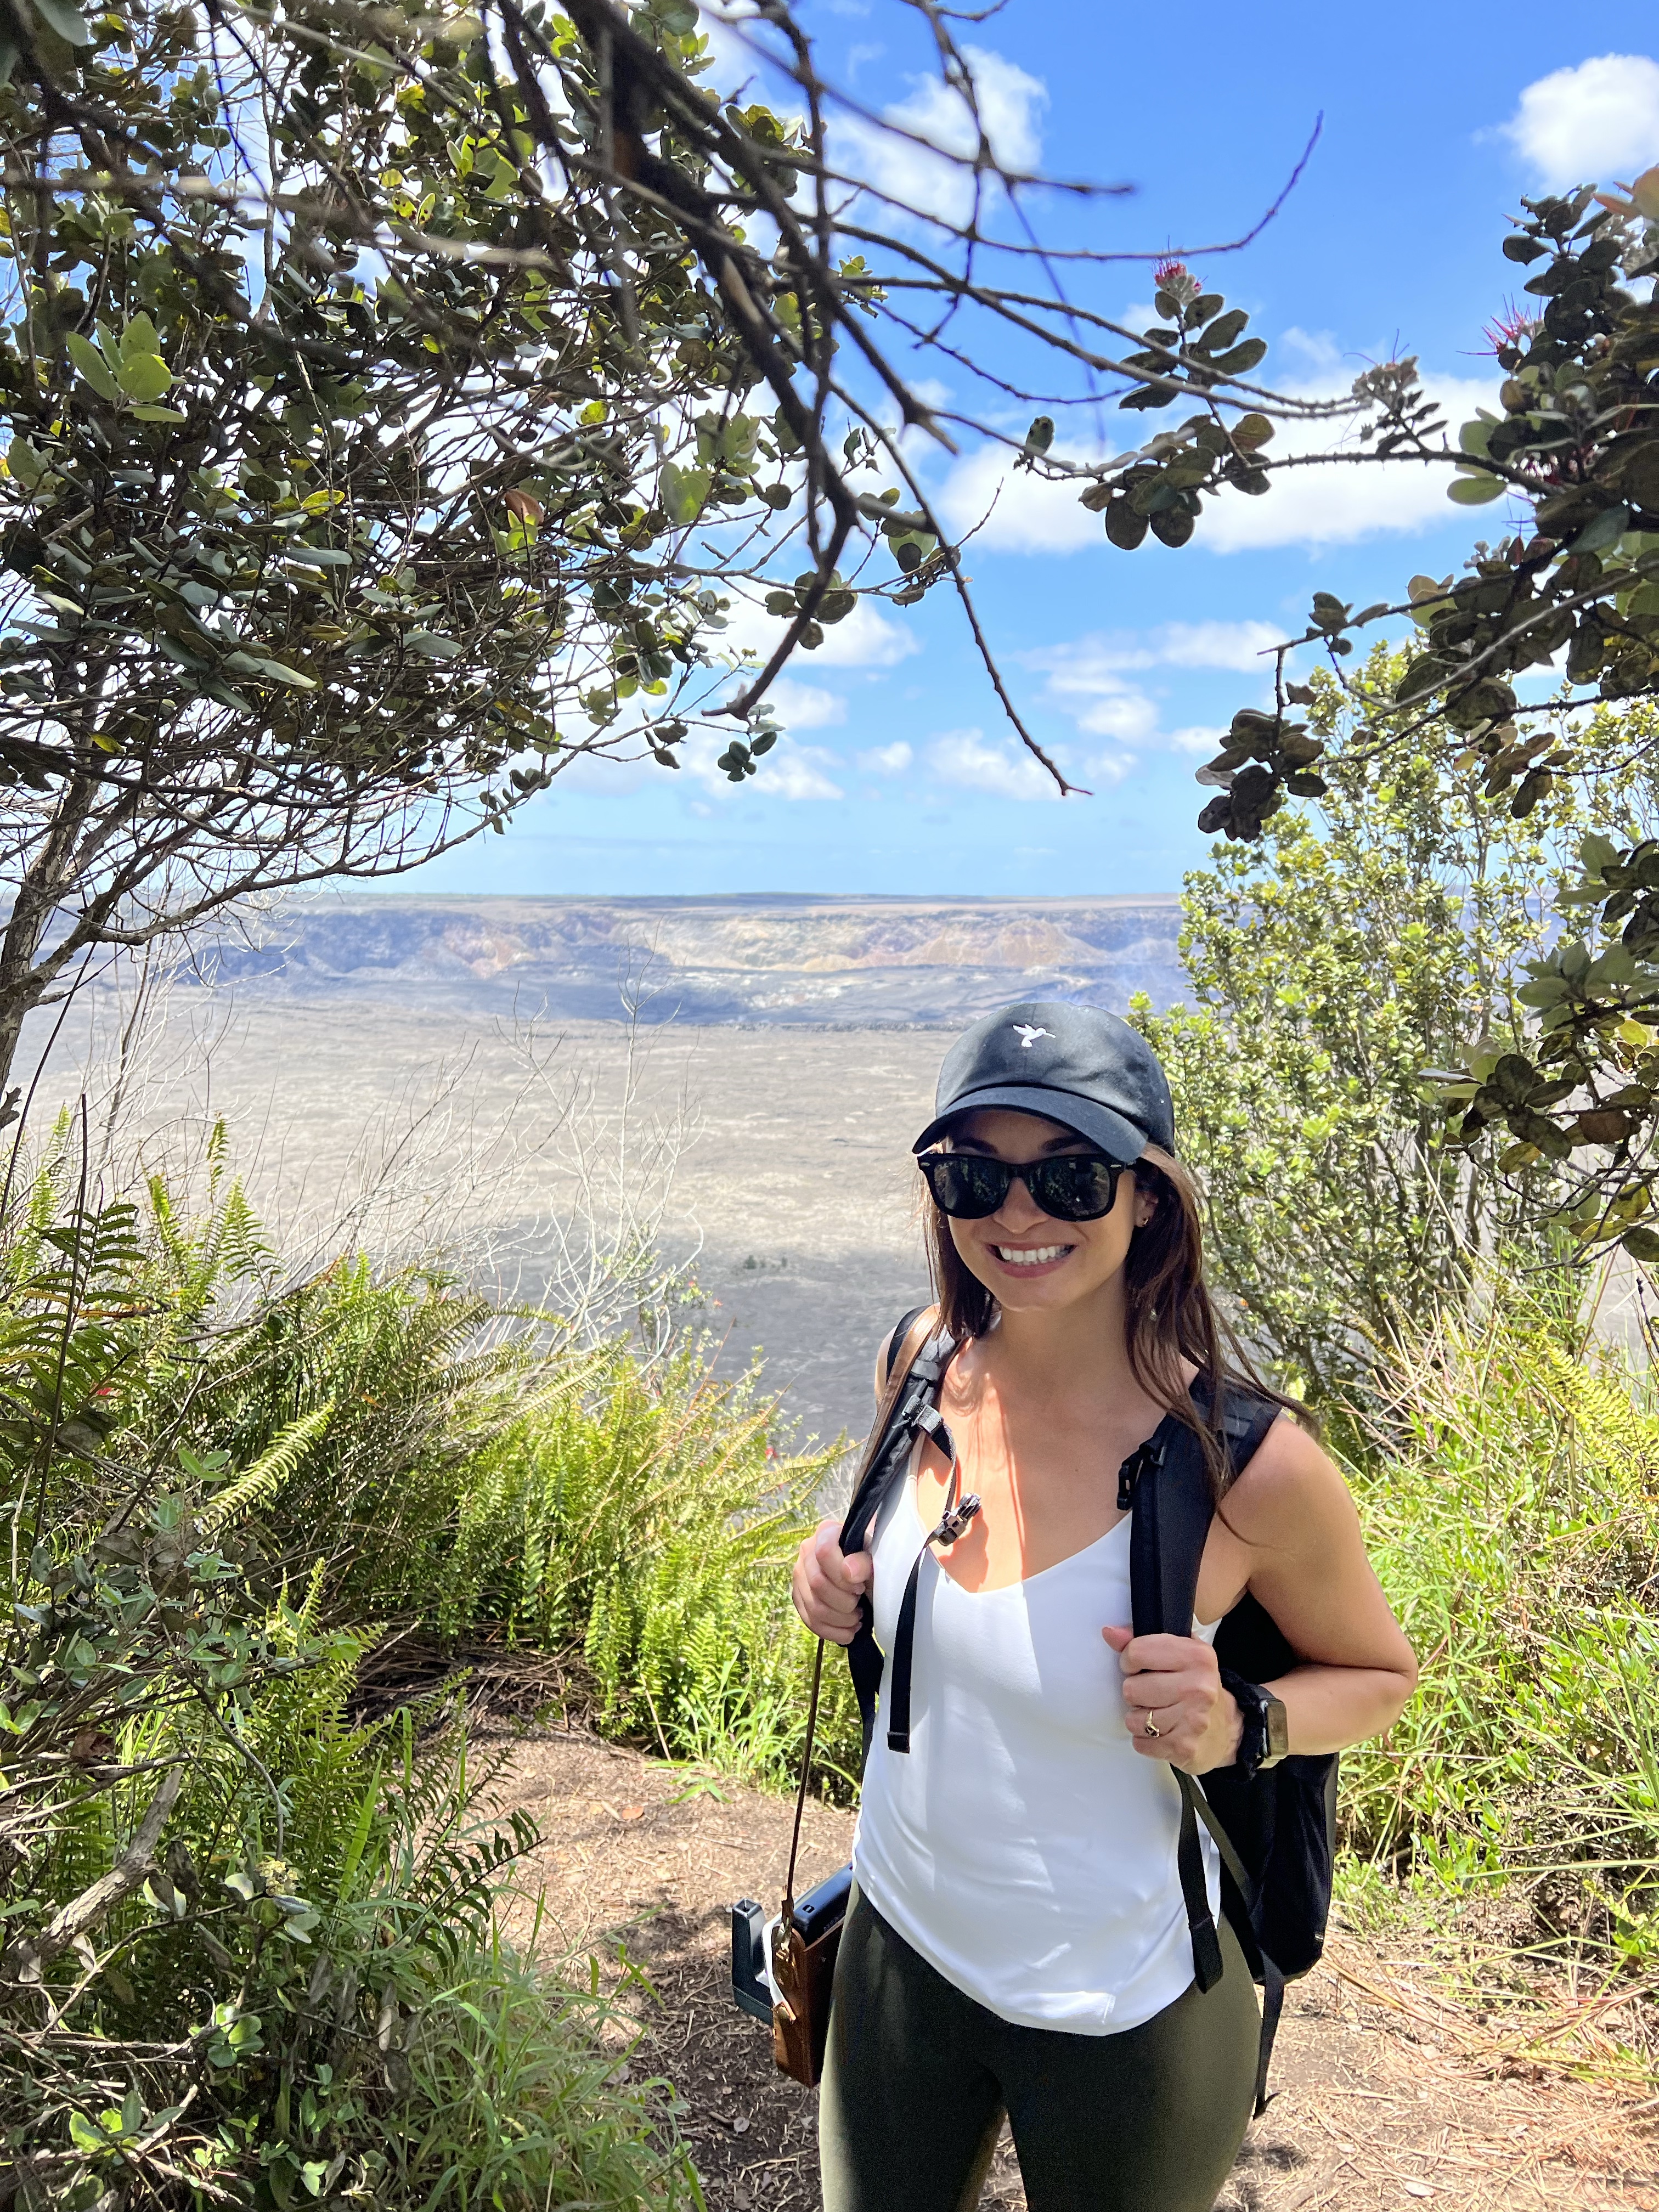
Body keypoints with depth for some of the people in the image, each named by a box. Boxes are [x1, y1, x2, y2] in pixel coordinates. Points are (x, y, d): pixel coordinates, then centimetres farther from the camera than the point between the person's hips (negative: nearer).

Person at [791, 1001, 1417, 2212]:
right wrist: (842, 1569, -11)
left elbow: (1380, 1672, -7)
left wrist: (1237, 1727, -26)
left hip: (1122, 2006, -4)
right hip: (900, 1942, 4)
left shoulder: (1247, 1462, -25)